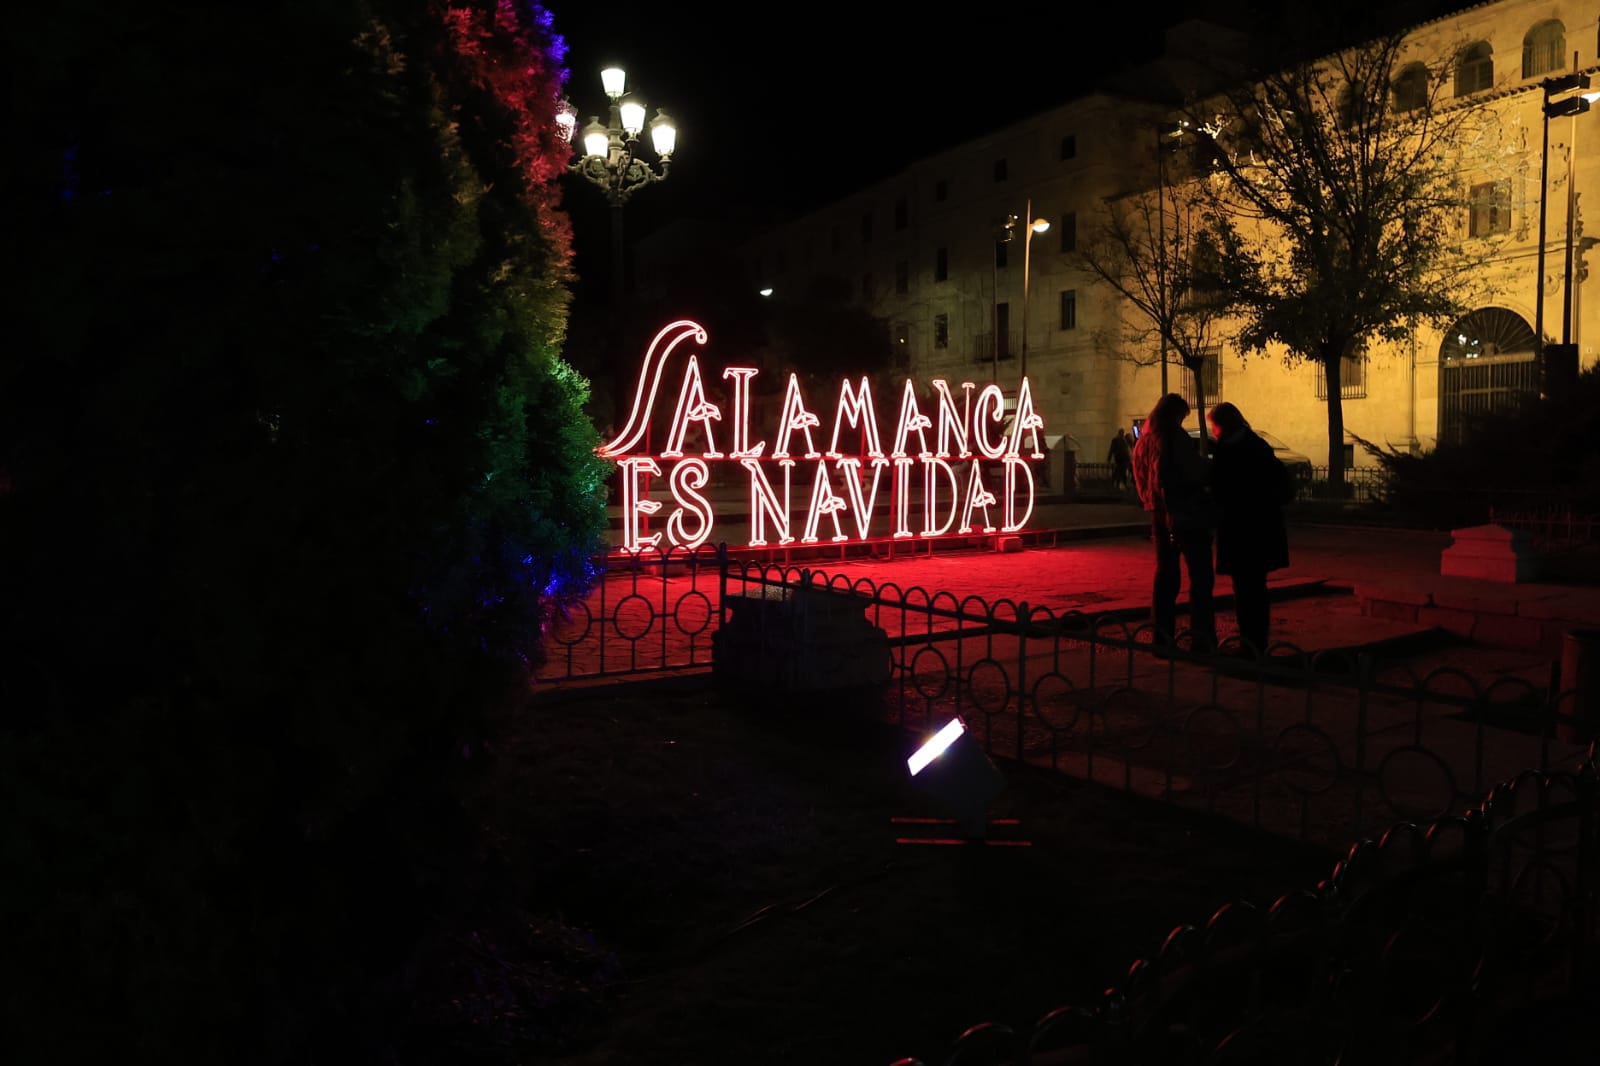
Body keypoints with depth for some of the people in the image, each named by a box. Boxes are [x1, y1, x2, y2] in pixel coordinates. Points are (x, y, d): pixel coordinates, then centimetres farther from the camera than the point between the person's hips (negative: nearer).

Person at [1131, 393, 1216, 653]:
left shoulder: (1144, 441, 9)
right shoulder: (1176, 438, -12)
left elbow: (1140, 480, 13)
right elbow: (1197, 474, -13)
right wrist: (1210, 478, 5)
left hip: (1160, 514, 7)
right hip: (1187, 513, -7)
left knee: (1165, 575, 11)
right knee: (1200, 576, -1)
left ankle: (1162, 638, 12)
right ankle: (1203, 639, -3)